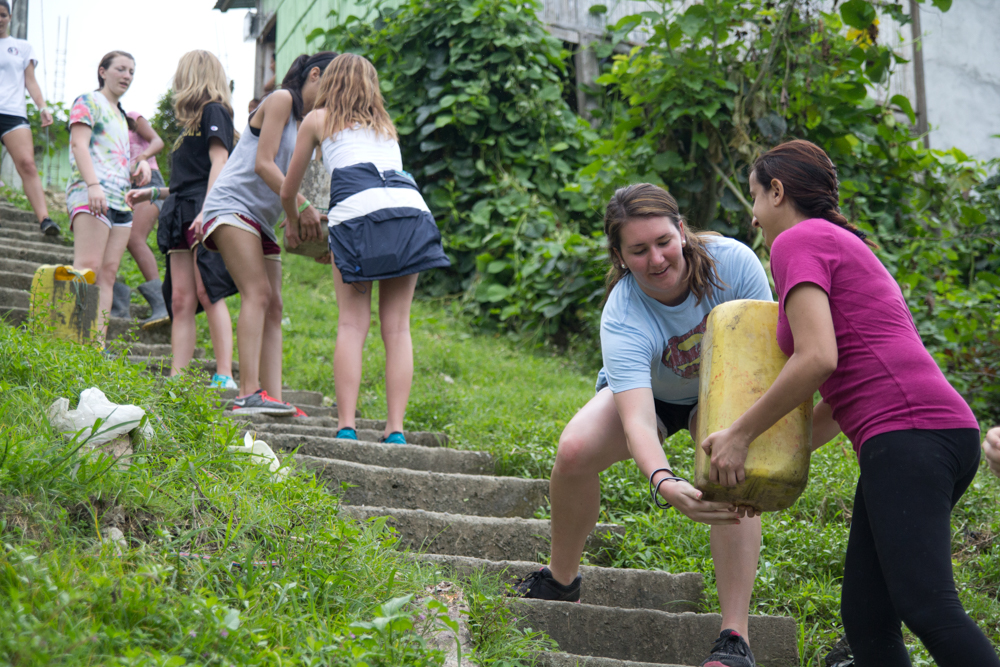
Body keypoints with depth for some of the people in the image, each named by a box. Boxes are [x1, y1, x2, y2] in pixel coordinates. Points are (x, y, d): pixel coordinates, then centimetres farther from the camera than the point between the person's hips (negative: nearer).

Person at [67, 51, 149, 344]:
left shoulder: (121, 116, 28)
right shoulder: (88, 102, 5)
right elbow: (79, 143, -9)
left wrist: (141, 165, 11)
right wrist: (93, 185, -23)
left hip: (120, 199, 8)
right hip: (91, 194, -8)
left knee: (108, 272, -2)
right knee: (88, 267, -19)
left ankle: (98, 344, -7)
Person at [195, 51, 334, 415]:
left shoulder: (303, 122, 23)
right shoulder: (281, 99, -4)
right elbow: (263, 163, -14)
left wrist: (296, 222, 4)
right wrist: (302, 206, -18)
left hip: (261, 220, 10)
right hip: (233, 205, -9)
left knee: (273, 307, -2)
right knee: (257, 293, -22)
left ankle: (273, 398, -8)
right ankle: (249, 393, -28)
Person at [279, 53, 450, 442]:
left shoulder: (317, 119, 23)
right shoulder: (385, 124, 34)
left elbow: (288, 191, 29)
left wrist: (295, 222, 50)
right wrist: (327, 222, 56)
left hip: (359, 208, -3)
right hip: (410, 207, 3)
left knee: (352, 324, -1)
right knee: (397, 327, 3)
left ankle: (346, 427, -8)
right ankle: (395, 430, -2)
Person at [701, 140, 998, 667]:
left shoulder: (798, 240, 1)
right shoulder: (844, 246, 31)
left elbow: (817, 359, -14)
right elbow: (841, 398, 30)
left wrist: (740, 435, -5)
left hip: (909, 432, -10)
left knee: (926, 607, -20)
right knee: (866, 621, 5)